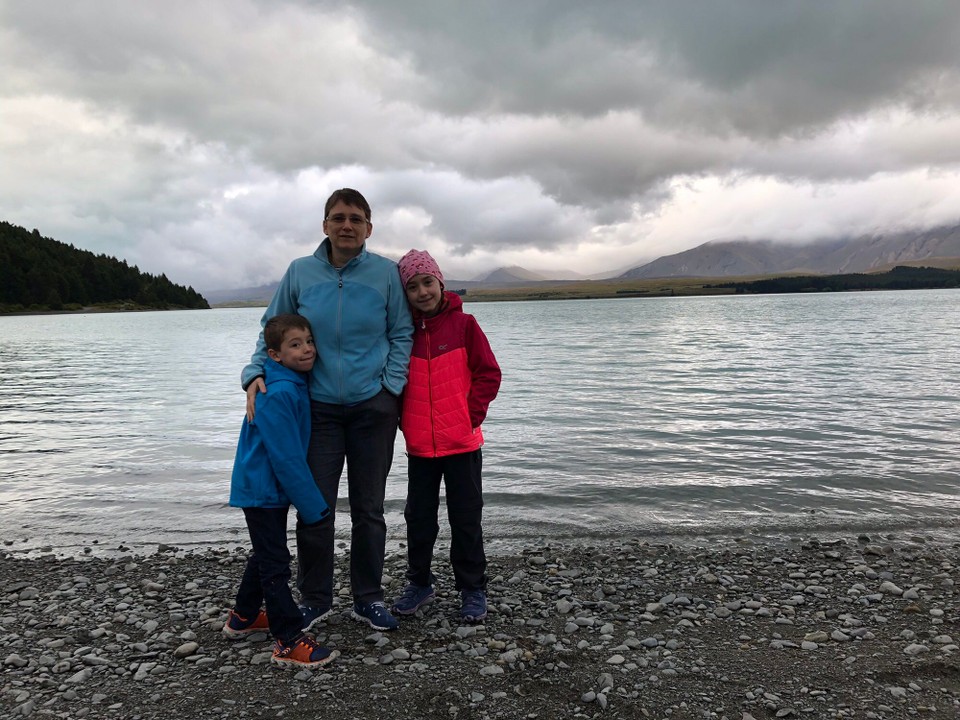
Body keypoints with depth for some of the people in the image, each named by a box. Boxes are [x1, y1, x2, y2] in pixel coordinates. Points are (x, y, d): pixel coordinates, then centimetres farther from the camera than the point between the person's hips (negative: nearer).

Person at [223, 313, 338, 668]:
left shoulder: (295, 385, 4)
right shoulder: (279, 394, -25)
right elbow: (287, 457, -25)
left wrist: (309, 499, 14)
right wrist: (313, 506, -19)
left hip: (266, 489, 10)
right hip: (263, 490, -10)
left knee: (266, 555, 23)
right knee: (275, 565, -1)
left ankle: (242, 617, 40)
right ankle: (289, 642, 8)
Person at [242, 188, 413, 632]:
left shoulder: (386, 273, -2)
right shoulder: (300, 272, 1)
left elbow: (401, 335, 4)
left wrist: (391, 387, -6)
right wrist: (255, 373, -6)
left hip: (373, 406, 0)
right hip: (318, 407, 1)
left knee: (368, 508, 10)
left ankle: (368, 598, 27)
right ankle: (314, 599, 24)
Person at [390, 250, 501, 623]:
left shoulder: (464, 324, -6)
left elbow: (489, 374, -4)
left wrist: (472, 415, -9)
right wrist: (403, 419, 1)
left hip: (461, 441, -3)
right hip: (419, 444, 3)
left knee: (466, 518, 6)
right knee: (418, 516, 14)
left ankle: (472, 589, 22)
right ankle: (419, 582, 33)